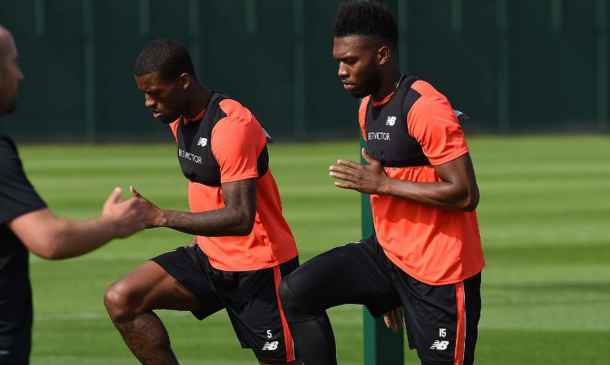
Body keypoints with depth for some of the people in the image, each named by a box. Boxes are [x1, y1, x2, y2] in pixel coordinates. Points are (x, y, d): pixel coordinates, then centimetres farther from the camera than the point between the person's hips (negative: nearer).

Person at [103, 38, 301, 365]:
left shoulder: (231, 126, -23)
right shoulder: (181, 120, 6)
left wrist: (160, 217, -28)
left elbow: (241, 219, -29)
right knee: (120, 300, -8)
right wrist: (201, 237, 9)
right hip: (210, 256, 8)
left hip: (258, 267, -8)